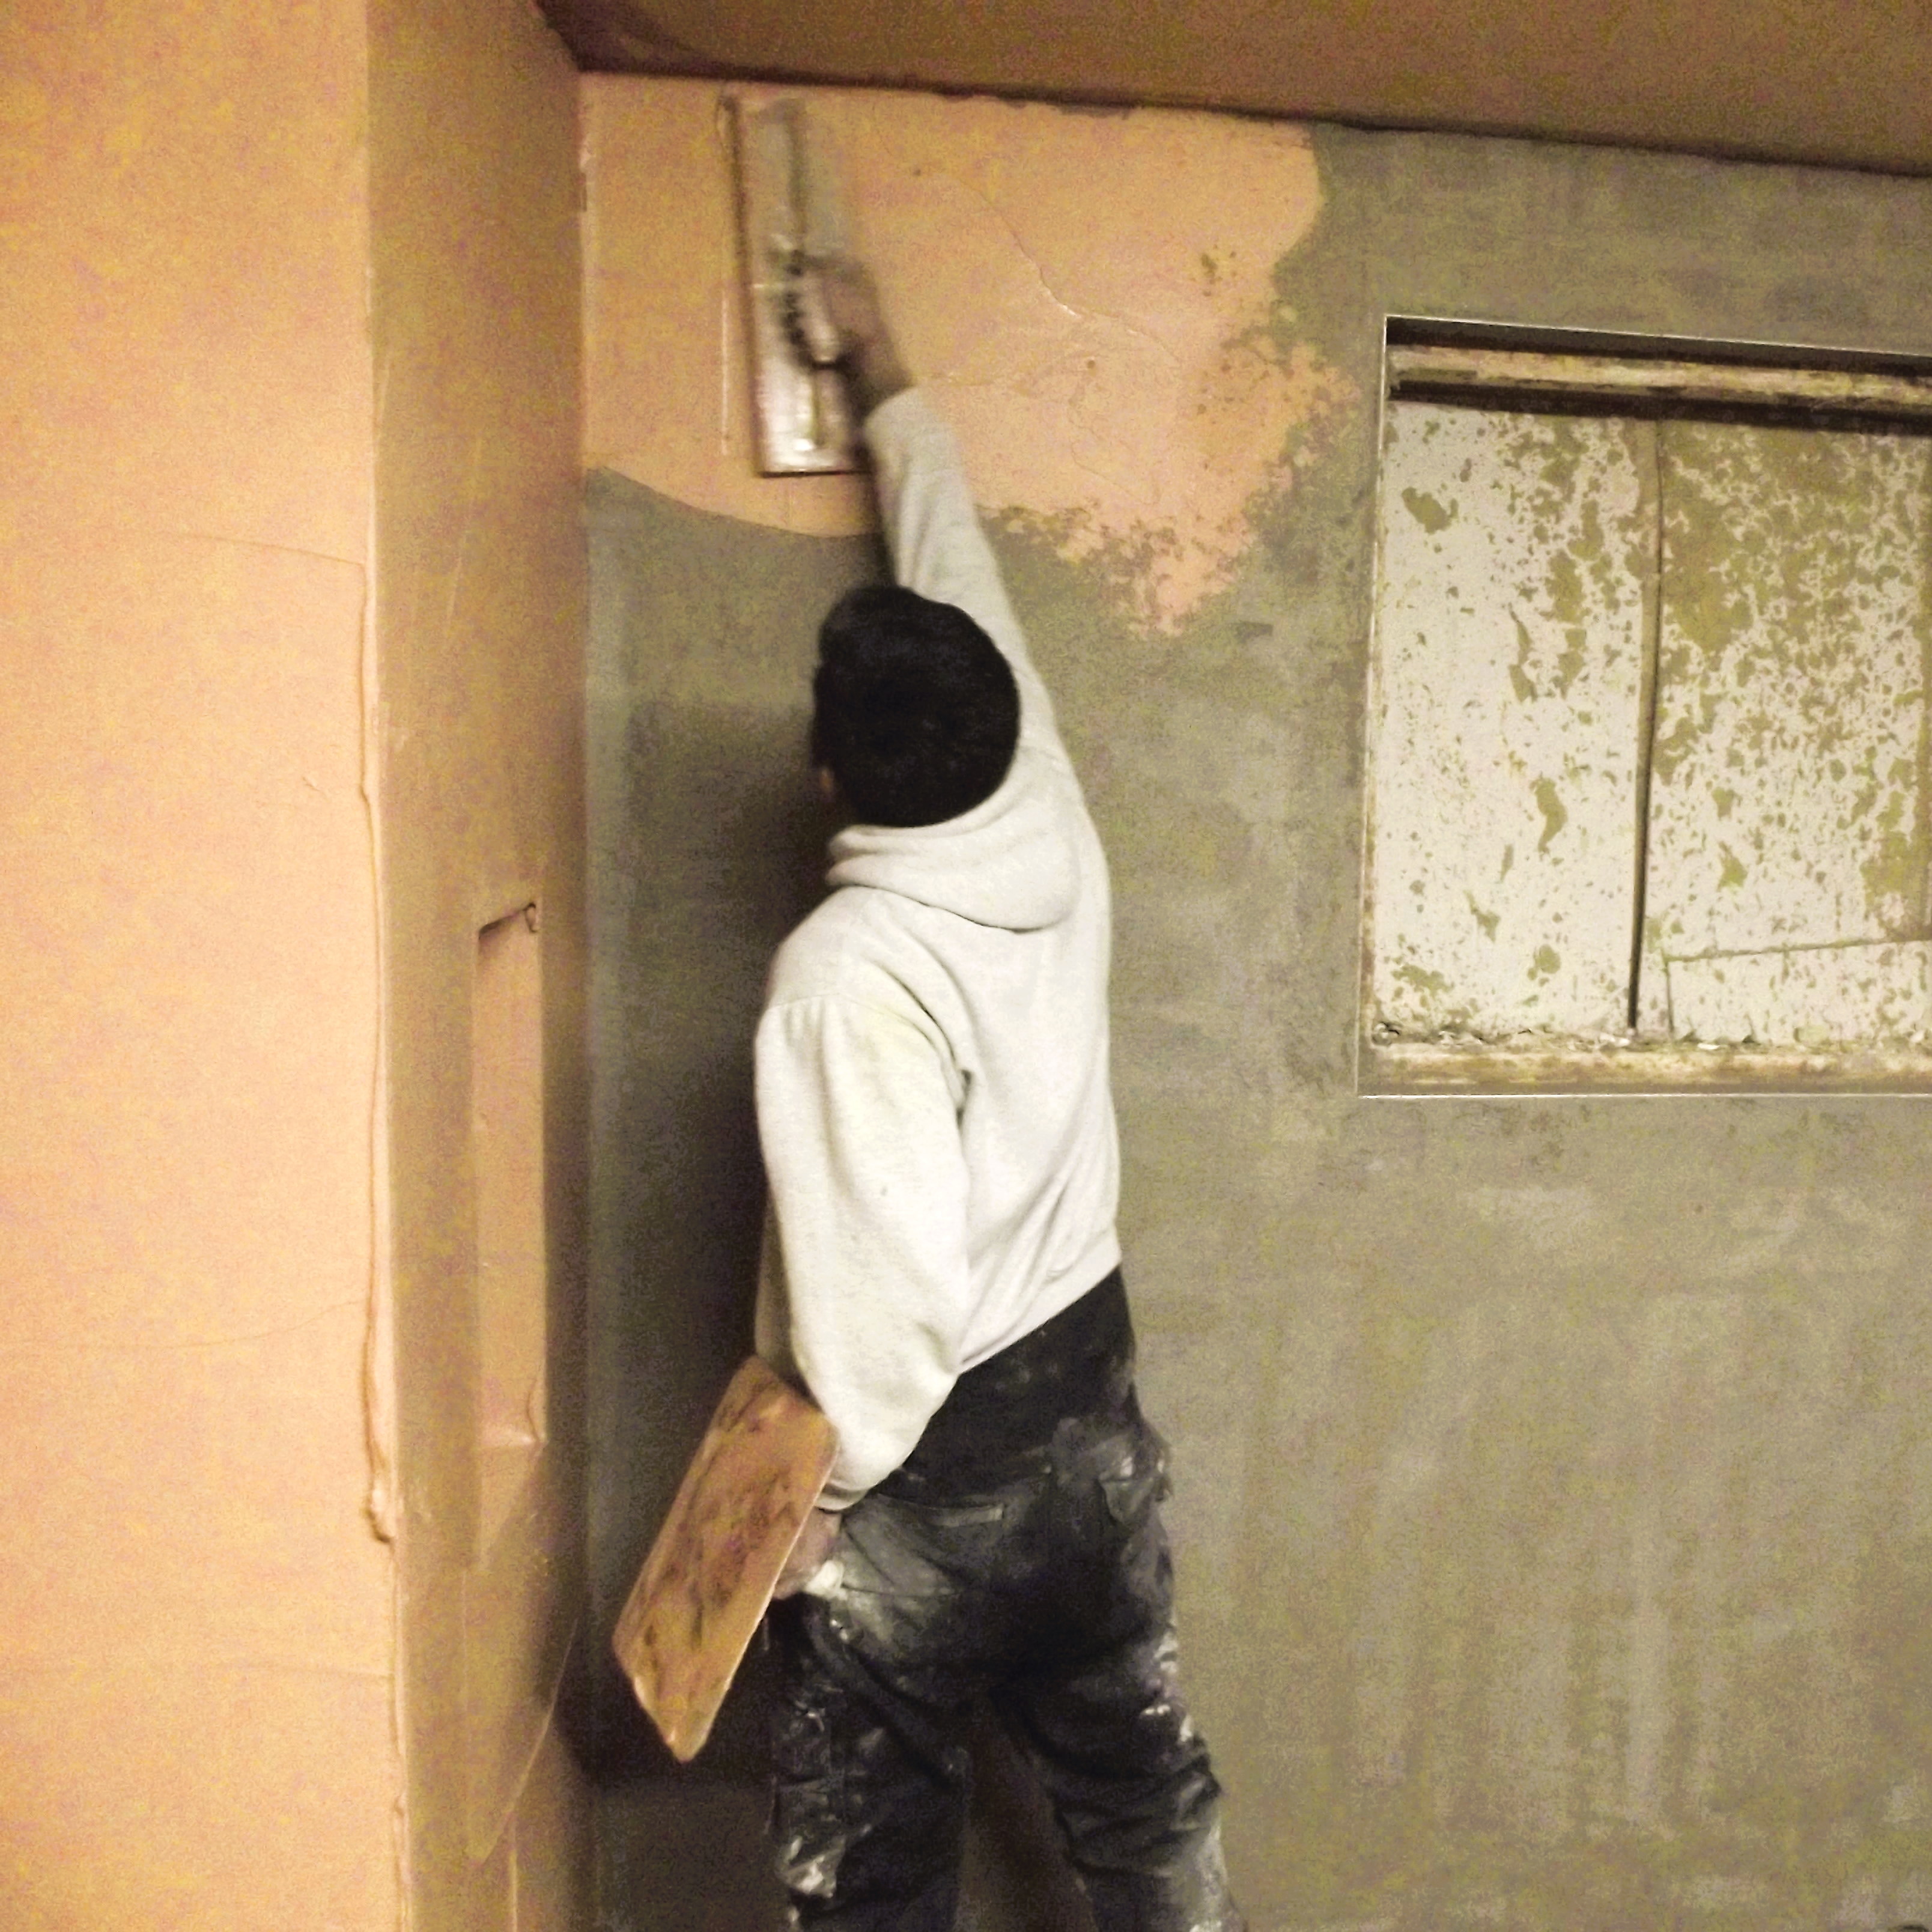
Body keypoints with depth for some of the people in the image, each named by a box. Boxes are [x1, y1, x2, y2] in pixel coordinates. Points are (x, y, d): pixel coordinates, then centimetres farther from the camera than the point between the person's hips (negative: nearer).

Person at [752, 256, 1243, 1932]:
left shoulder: (849, 968, -26)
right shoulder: (1055, 838, -7)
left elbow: (890, 1282, -27)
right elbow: (958, 566, 6)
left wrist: (816, 1501, -12)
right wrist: (885, 376, 19)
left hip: (932, 1476, -6)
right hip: (1095, 1426, 6)